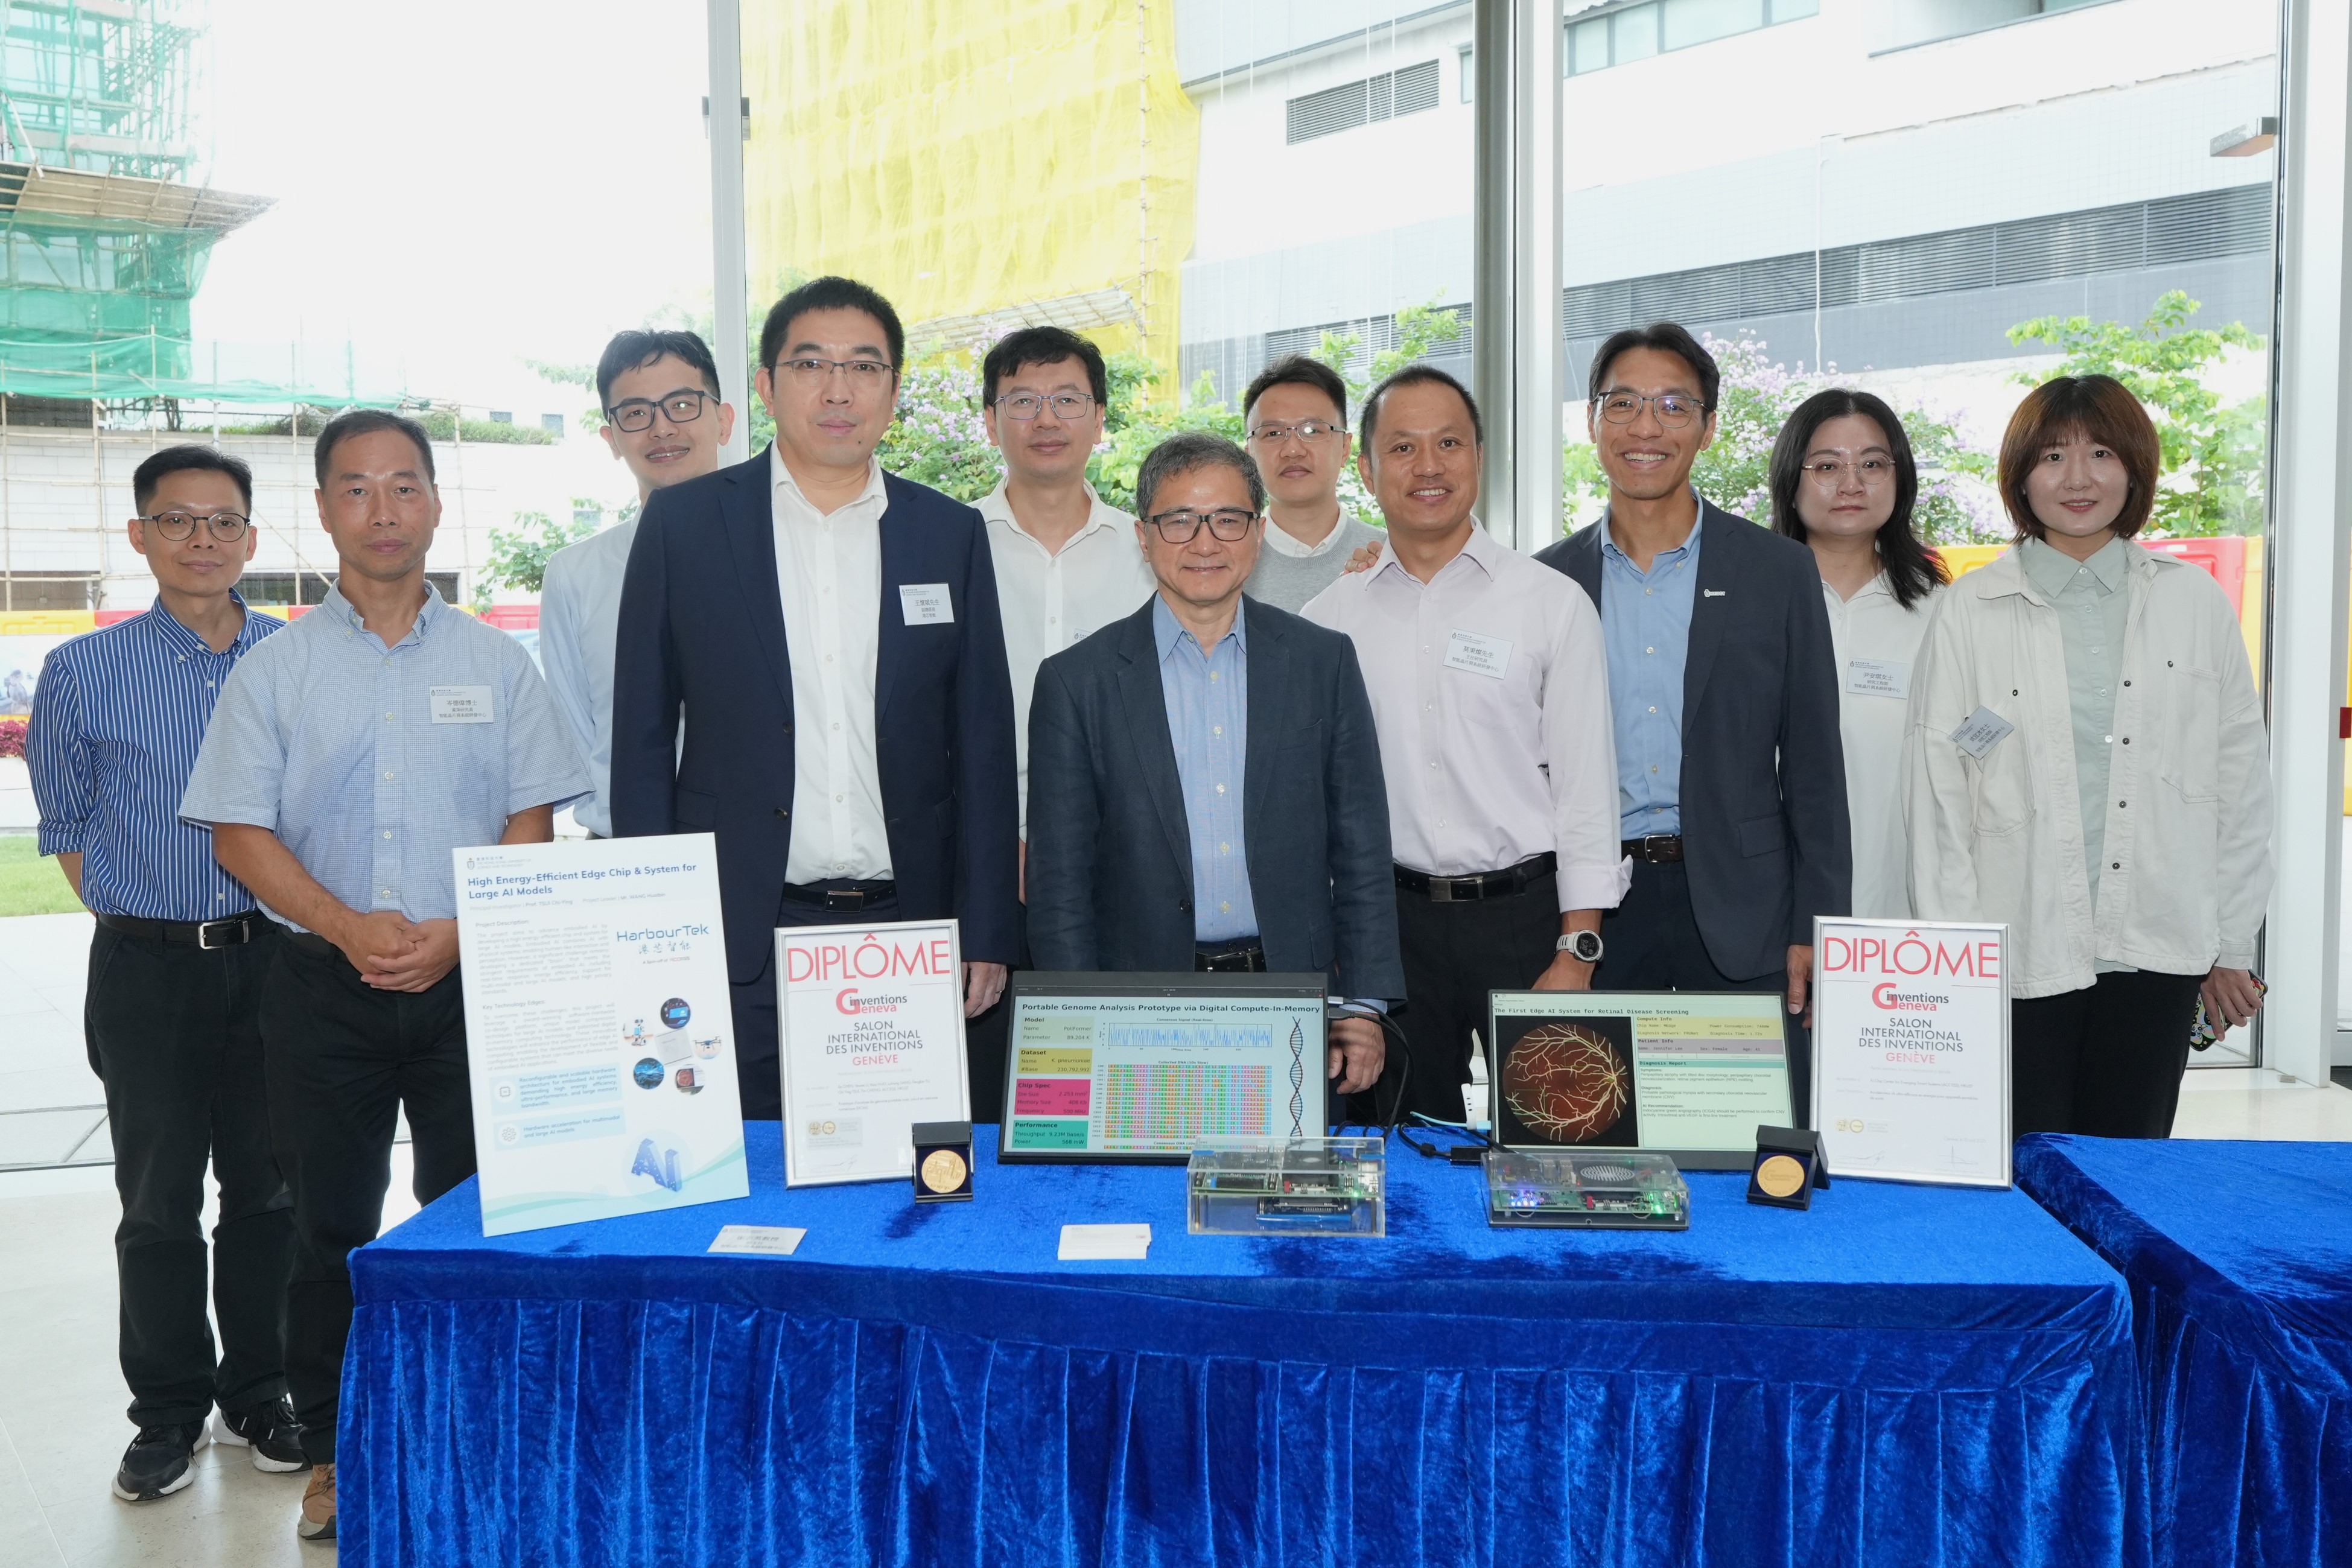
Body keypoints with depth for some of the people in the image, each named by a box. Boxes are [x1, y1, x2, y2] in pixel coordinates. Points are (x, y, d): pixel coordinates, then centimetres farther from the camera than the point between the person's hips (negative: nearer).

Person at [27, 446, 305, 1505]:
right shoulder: (84, 673, 0)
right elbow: (64, 825, 10)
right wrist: (142, 919, 3)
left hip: (273, 957, 1)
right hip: (147, 969, -1)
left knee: (268, 1189, 9)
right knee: (159, 1200, 7)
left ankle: (257, 1395, 24)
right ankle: (168, 1411, 21)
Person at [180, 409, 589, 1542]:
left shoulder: (496, 662, 6)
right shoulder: (274, 670, 5)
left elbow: (531, 824, 3)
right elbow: (239, 832, 1)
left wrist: (456, 934, -12)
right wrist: (345, 926, -13)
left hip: (471, 983, 0)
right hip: (324, 985, 0)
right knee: (330, 1225, 8)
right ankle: (331, 1450, 22)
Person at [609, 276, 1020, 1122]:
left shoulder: (951, 533, 8)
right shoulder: (684, 522, 4)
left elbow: (983, 747, 8)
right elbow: (642, 735, 5)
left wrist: (987, 938, 3)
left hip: (908, 926, 1)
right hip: (739, 938, -1)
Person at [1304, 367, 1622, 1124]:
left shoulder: (1553, 604, 0)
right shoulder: (1327, 621, 6)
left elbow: (1586, 784, -2)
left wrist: (1575, 953, -7)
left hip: (1523, 914, -1)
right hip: (1388, 920, 2)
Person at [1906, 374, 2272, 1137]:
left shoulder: (2194, 602, 8)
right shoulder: (1971, 611, 2)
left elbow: (2241, 777, 11)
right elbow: (1937, 792, 0)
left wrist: (2233, 944, 9)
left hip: (2156, 950, 2)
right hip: (2020, 951, -2)